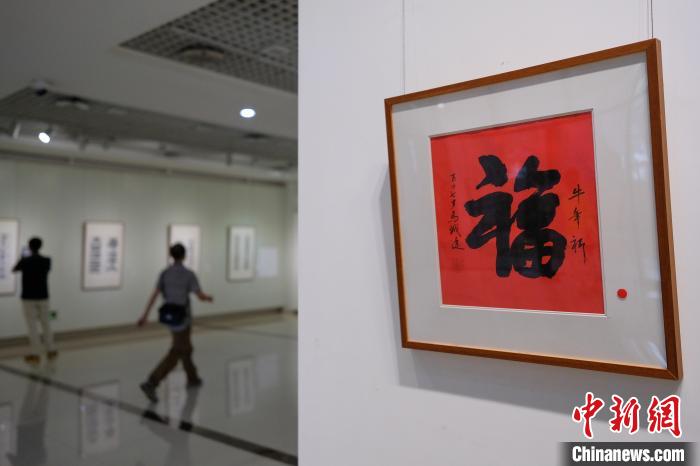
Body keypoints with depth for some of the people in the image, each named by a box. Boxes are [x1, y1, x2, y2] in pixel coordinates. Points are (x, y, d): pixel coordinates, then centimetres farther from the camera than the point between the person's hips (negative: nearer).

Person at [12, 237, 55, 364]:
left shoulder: (25, 261, -11)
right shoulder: (46, 261, -4)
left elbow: (14, 270, 9)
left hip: (28, 297, -3)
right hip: (43, 297, 3)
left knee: (32, 326, 0)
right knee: (46, 324, 14)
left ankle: (36, 354, 1)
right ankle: (50, 351, 21)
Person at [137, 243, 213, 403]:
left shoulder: (164, 273, 1)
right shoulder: (189, 274, -15)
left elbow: (154, 295, -5)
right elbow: (200, 296, -15)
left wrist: (145, 315, -4)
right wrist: (208, 297, 8)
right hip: (182, 318, -7)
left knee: (185, 348, 23)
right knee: (175, 354, -6)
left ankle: (192, 378, 35)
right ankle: (151, 383, -19)